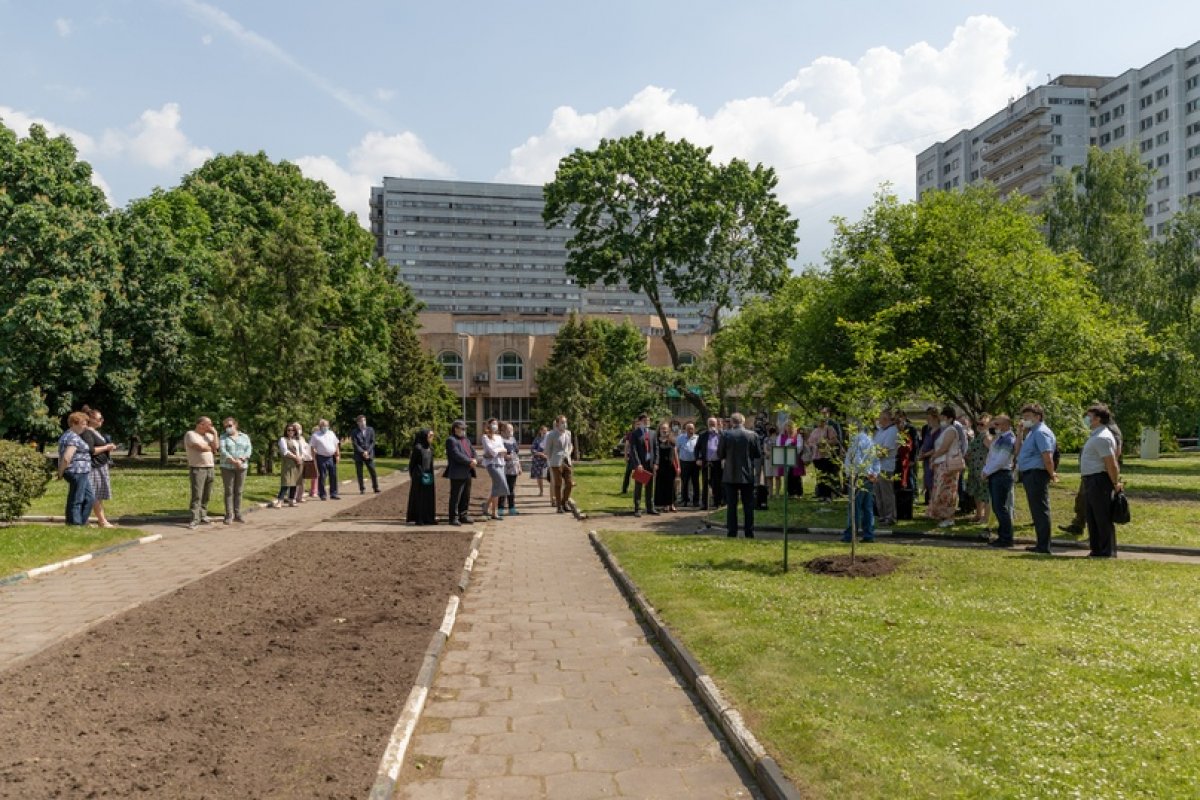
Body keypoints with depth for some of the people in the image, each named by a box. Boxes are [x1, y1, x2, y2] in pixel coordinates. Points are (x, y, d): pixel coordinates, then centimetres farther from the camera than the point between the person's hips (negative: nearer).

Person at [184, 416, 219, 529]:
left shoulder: (209, 435, 15)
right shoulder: (190, 434, -5)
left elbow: (216, 447, 0)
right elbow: (200, 447, -18)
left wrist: (215, 433, -1)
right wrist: (211, 448, 1)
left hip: (209, 468, 7)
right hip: (197, 469, -7)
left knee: (207, 495, 7)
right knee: (197, 495, -11)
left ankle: (203, 516, 15)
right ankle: (194, 520, -12)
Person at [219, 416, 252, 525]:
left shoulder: (245, 437, 9)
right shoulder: (223, 437, 3)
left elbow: (248, 450, -2)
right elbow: (223, 451, -10)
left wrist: (240, 460, -19)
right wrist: (234, 461, -22)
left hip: (242, 467, 2)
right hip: (227, 467, -2)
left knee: (238, 491, 4)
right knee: (229, 492, -2)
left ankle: (237, 514, 9)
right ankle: (229, 516, -1)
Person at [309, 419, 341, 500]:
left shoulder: (331, 434, 13)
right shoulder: (315, 435, 0)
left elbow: (336, 445, 15)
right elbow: (312, 447, -2)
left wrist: (338, 455, 8)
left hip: (331, 458, 4)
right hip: (321, 458, -4)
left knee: (333, 476, 6)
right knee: (322, 477, 1)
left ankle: (333, 494, 14)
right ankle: (322, 494, 9)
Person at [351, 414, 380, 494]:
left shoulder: (370, 430, 5)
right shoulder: (354, 432, -1)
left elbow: (372, 442, 2)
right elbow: (355, 444, -6)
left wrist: (367, 451, -9)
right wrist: (362, 452, -14)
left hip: (369, 454, 1)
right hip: (358, 455, -1)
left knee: (373, 472, -2)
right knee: (359, 473, 1)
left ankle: (376, 488, 6)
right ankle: (362, 489, 8)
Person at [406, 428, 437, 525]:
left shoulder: (430, 448, 10)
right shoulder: (418, 448, -13)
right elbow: (412, 462, -9)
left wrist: (431, 474, 14)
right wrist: (412, 476, -8)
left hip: (429, 476, 7)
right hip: (419, 476, -7)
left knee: (429, 497, 8)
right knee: (419, 496, -1)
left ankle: (428, 518, 14)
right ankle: (418, 518, 4)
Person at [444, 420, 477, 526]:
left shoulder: (466, 440, 20)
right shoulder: (451, 440, -9)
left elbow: (473, 451, 16)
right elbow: (457, 455, -19)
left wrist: (474, 460, -7)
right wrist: (470, 462, -18)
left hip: (467, 473, 9)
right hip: (457, 473, -9)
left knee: (466, 496, 12)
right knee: (455, 496, -4)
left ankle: (463, 516, 20)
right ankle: (453, 518, 1)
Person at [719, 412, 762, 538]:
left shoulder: (725, 435, -8)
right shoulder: (752, 435, -5)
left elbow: (720, 455, -3)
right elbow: (758, 454, 1)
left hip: (730, 475, -1)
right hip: (747, 475, 1)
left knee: (731, 504, 5)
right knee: (748, 504, 8)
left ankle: (732, 532, 4)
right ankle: (749, 532, 8)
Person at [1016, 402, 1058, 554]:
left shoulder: (1041, 432, -14)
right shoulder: (1032, 432, 18)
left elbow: (1047, 457, -23)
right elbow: (1018, 452, 20)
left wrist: (1051, 474, -11)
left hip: (1036, 474, -11)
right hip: (1030, 475, 11)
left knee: (1040, 511, -6)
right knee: (1037, 511, 15)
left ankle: (1044, 546, -1)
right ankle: (1042, 545, 22)